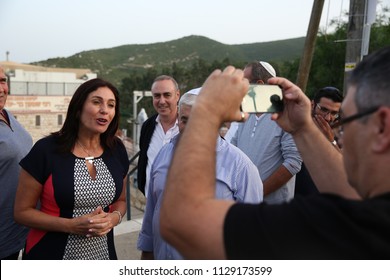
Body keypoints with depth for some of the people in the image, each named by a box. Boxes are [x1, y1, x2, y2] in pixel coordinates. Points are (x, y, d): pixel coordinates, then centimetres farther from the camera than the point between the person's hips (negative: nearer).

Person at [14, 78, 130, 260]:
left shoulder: (117, 150, -3)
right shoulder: (46, 150, -14)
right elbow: (22, 211, -9)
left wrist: (114, 218, -12)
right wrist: (70, 225, -21)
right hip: (52, 255, -3)